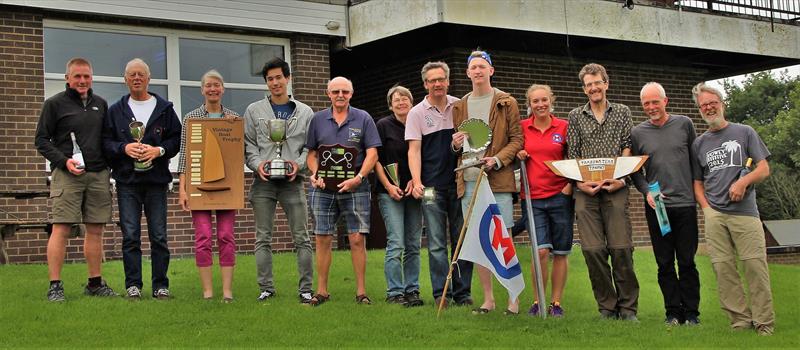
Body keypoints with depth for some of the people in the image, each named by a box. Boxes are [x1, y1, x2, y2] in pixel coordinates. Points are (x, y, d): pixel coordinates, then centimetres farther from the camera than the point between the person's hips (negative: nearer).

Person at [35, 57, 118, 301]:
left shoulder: (100, 104, 16)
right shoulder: (55, 104, 2)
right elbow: (41, 140, 0)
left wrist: (108, 164, 10)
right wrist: (64, 161, -13)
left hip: (98, 174, 5)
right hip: (67, 174, -5)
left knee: (95, 230, 6)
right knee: (61, 229, -8)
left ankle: (95, 283, 15)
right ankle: (55, 286, -5)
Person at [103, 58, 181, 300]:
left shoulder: (164, 108, 9)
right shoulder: (116, 110, 10)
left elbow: (177, 139, 5)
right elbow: (105, 142, 6)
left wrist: (159, 150, -11)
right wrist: (124, 148, -12)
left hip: (156, 179, 0)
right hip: (127, 180, 0)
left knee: (159, 236, 2)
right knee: (130, 235, 0)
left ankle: (161, 286, 9)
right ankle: (133, 285, 7)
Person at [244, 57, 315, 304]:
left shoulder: (305, 112, 11)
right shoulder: (254, 111, 11)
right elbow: (248, 145, 7)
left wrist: (299, 164, -11)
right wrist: (257, 163, -11)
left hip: (292, 182, 0)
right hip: (263, 182, 1)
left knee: (302, 237, -1)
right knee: (263, 238, 3)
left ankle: (305, 288, 3)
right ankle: (266, 288, 10)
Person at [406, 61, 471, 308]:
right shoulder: (417, 113, 3)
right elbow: (414, 150, -3)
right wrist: (416, 181, -14)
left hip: (459, 183, 2)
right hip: (432, 186, -2)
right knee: (437, 243, -2)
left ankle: (463, 293, 13)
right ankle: (440, 294, 4)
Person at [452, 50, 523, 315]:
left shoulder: (506, 103, 5)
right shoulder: (459, 107, 16)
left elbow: (516, 139, 1)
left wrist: (497, 159, -14)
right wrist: (455, 144, 0)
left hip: (498, 180, -4)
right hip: (469, 181, 4)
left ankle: (513, 299, 2)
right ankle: (488, 299, 13)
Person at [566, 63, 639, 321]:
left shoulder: (622, 112, 14)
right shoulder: (575, 116, 15)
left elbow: (628, 149, 6)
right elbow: (572, 154, 10)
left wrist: (621, 178, -8)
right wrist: (580, 182, -6)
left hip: (615, 189, -1)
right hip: (586, 190, 1)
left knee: (621, 248, -7)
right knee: (592, 249, -4)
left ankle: (628, 307, 4)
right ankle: (607, 307, 7)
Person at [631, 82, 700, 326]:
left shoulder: (684, 124, 6)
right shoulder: (637, 133, 5)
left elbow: (695, 160, 12)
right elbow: (635, 170, 8)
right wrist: (647, 192, -8)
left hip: (685, 203, -1)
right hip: (656, 206, 1)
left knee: (687, 262, 1)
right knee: (665, 263, 4)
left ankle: (691, 312, 9)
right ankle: (673, 311, 12)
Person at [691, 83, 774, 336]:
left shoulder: (744, 133, 9)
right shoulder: (699, 144, 15)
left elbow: (764, 169, 5)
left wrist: (743, 181, -14)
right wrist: (706, 207, 2)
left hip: (745, 211, -2)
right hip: (714, 215, 3)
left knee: (755, 265, -8)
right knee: (722, 267, -3)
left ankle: (764, 323, 0)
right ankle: (740, 320, 5)